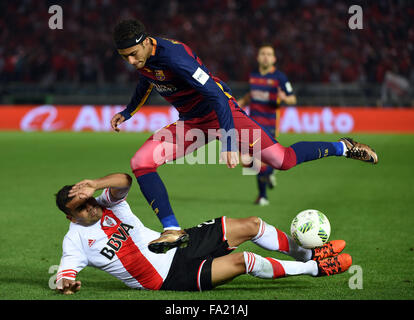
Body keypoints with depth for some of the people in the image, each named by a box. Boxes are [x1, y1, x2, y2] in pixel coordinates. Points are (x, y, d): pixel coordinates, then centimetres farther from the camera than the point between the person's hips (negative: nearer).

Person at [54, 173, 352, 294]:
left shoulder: (106, 205, 2)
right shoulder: (76, 240, -9)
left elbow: (124, 179, -16)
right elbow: (64, 274, -17)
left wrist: (94, 185, -35)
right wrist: (66, 283, -41)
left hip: (179, 244, 7)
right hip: (171, 278, -7)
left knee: (251, 224, 3)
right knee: (241, 261, -22)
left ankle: (306, 252, 24)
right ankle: (314, 268, -6)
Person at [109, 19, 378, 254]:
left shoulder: (173, 55, -30)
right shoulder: (141, 58, -4)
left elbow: (215, 95, -31)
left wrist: (229, 142, -34)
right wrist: (128, 112, 32)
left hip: (220, 111, -7)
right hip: (191, 122, 8)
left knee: (282, 160, -13)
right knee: (141, 162, -13)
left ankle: (343, 148, 12)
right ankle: (173, 230, -13)